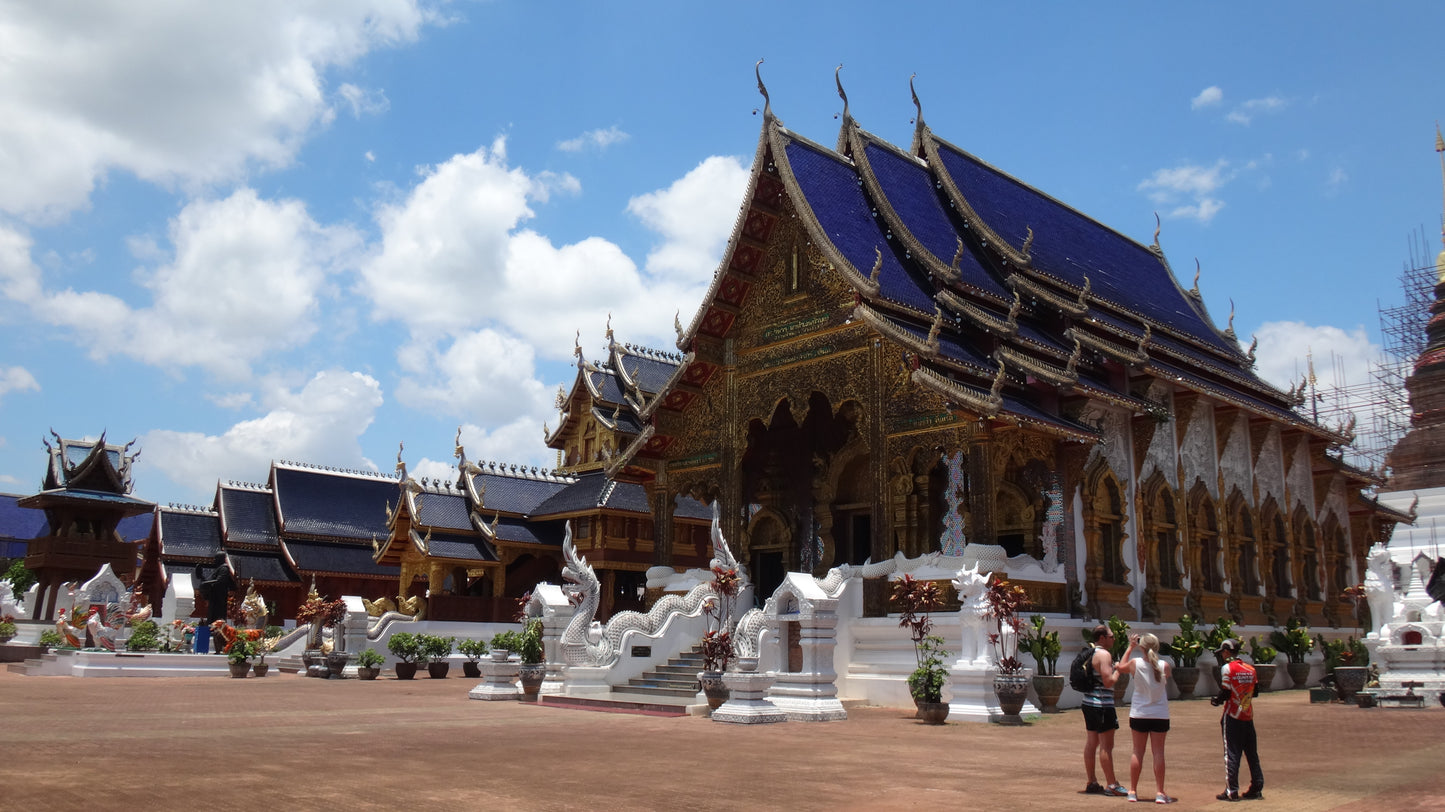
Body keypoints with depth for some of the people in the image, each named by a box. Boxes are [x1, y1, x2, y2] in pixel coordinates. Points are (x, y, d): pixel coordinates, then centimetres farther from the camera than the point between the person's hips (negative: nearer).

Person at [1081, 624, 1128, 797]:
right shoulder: (1104, 654, -15)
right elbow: (1108, 682, -21)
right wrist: (1118, 670, -7)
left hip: (1089, 703, 10)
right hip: (1102, 705, -10)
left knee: (1091, 742, 11)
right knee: (1106, 745, -4)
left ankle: (1091, 783, 17)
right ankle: (1111, 785, 0)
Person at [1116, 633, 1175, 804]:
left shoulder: (1135, 663, -10)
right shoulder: (1164, 665, -9)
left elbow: (1121, 667, 12)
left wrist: (1130, 647, 17)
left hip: (1139, 714, 0)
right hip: (1160, 714, 0)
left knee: (1137, 751, 8)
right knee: (1158, 752, 4)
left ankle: (1133, 791, 13)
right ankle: (1159, 792, 6)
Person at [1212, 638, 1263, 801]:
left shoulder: (1227, 668, -12)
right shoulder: (1250, 668, 8)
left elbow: (1225, 693, -15)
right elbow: (1255, 691, 12)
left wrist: (1217, 700, 3)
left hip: (1232, 716, -6)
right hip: (1248, 716, 6)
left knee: (1231, 753, -2)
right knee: (1252, 753, 11)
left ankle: (1231, 791, -3)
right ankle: (1257, 789, 15)